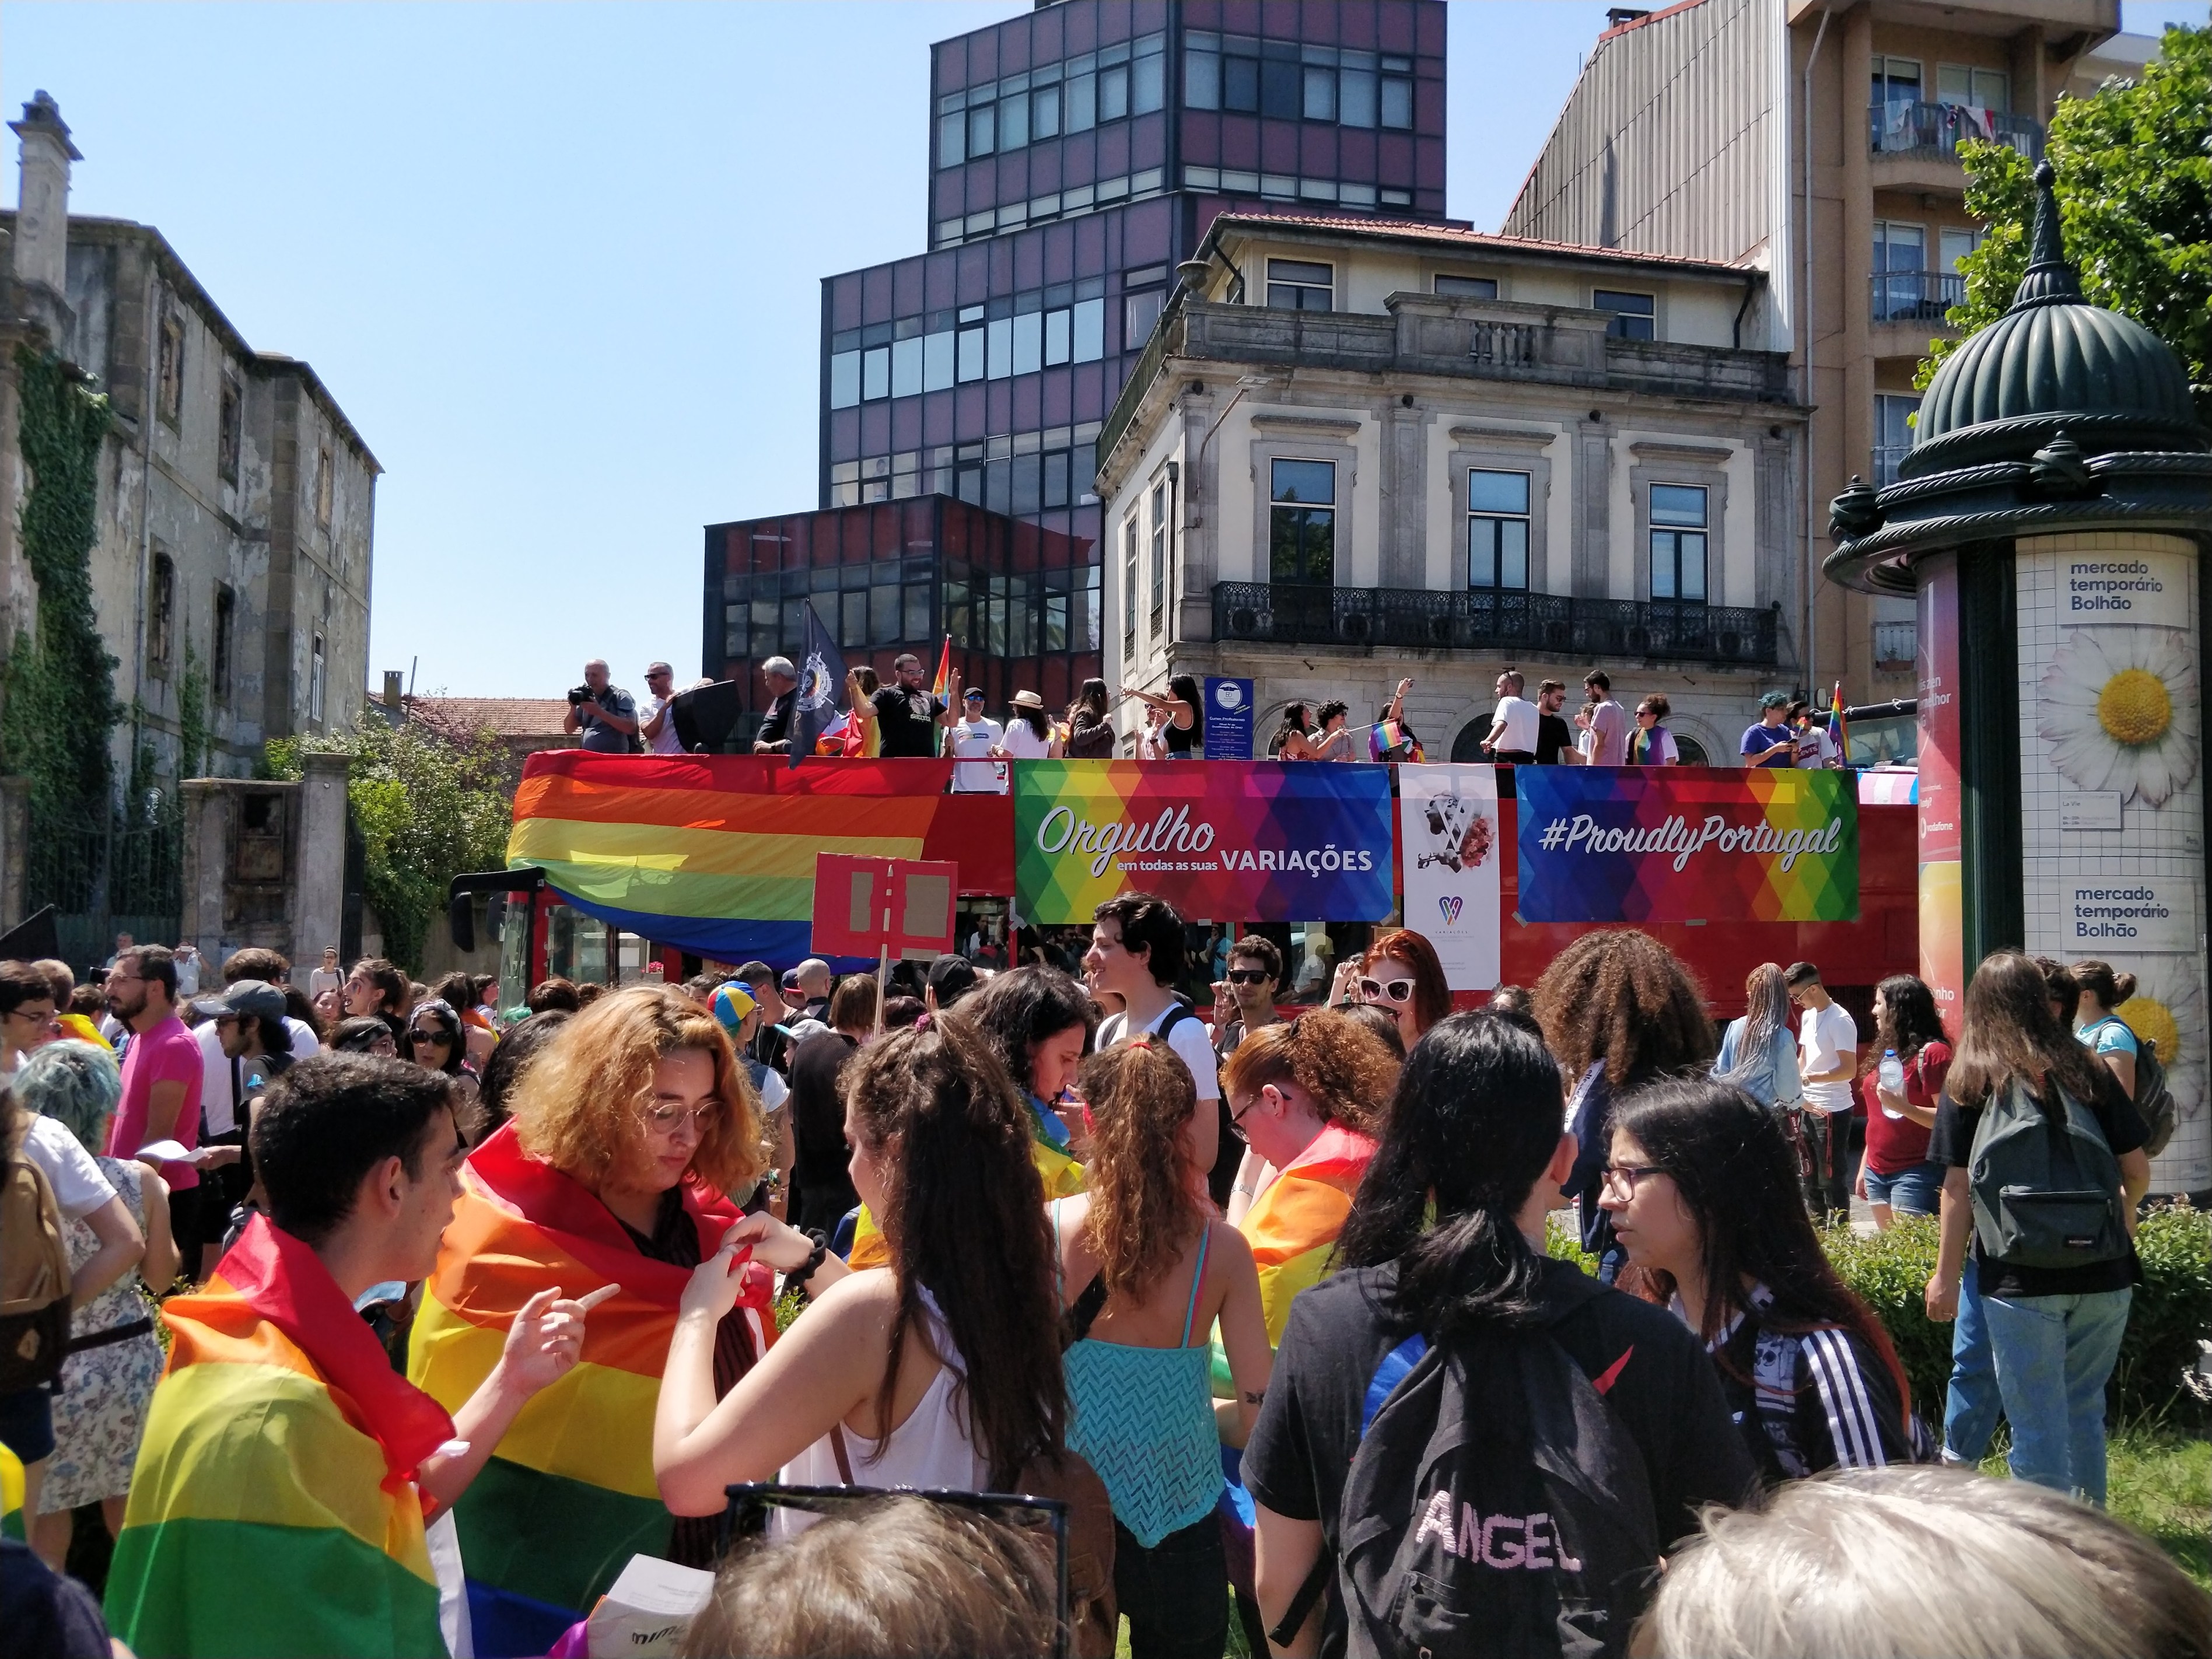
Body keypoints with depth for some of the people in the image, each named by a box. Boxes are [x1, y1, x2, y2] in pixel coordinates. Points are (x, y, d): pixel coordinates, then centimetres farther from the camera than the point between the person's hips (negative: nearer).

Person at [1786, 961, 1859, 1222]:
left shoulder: (1840, 1020, -15)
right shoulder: (1808, 1016, 12)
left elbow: (1849, 1070, -19)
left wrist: (1809, 1078, -21)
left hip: (1832, 1111, -9)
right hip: (1809, 1109, 9)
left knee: (1832, 1180, -5)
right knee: (1811, 1177, 16)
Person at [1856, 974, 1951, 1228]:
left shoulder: (1932, 1052, -10)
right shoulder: (1889, 1052, 15)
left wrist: (1902, 1106, -29)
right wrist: (1864, 1167, 20)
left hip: (1916, 1173, -8)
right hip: (1877, 1172, 8)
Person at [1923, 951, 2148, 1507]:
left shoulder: (1970, 1082, -3)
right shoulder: (2089, 1072, 4)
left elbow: (1958, 1186, -6)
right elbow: (2137, 1170, 7)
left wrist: (1946, 1274, 0)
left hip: (2021, 1277, -3)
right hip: (2103, 1273, 4)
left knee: (2037, 1421, 3)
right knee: (2084, 1411, 19)